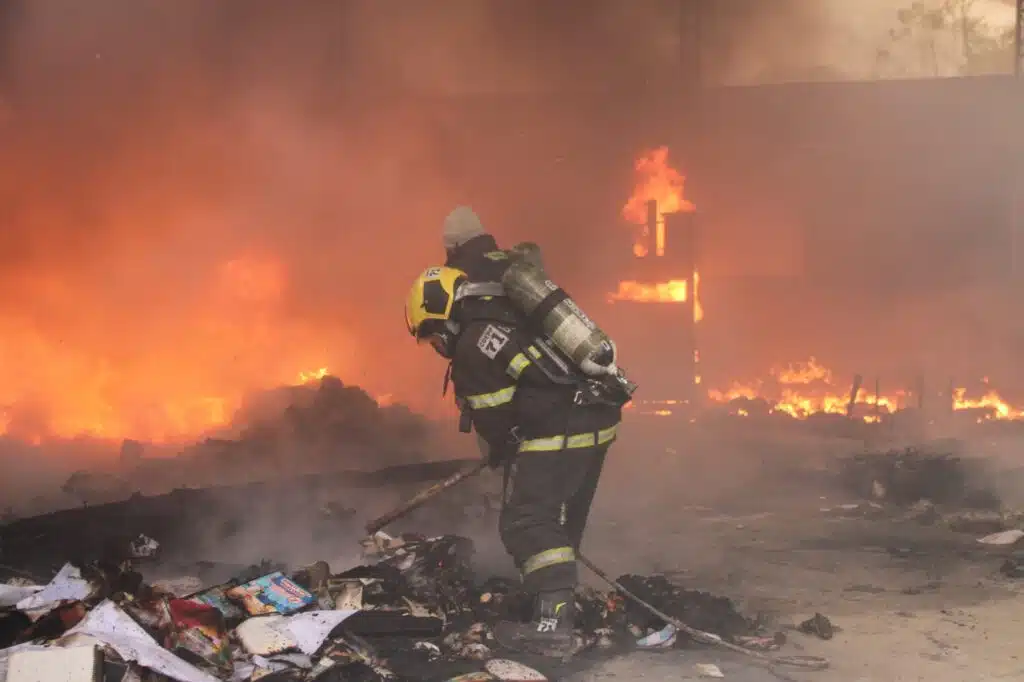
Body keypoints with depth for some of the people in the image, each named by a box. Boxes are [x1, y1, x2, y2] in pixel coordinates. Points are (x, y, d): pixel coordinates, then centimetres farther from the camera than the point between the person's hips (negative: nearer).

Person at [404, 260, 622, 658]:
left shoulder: (472, 348, -10)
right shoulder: (509, 312, 18)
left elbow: (497, 420, -7)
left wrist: (499, 457, 15)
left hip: (560, 432, -9)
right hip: (599, 417, 10)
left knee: (527, 522, -7)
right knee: (562, 516, 22)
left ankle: (553, 624, -13)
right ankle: (560, 596, 37)